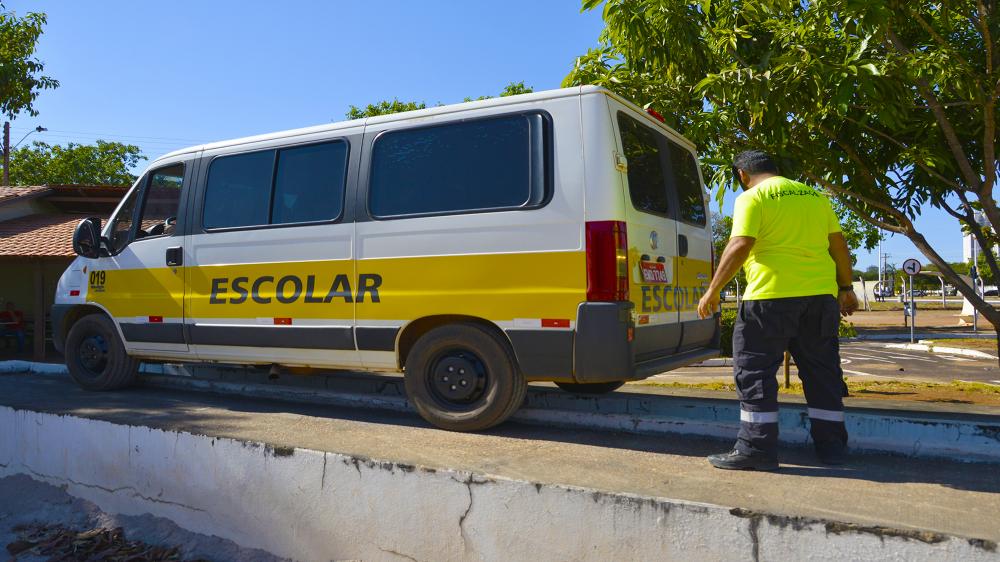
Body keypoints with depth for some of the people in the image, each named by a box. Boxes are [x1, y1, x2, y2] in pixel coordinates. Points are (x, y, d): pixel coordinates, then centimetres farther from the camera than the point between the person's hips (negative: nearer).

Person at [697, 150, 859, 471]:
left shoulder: (752, 198, -3)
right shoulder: (815, 196, 18)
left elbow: (740, 246, -14)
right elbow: (839, 245, 18)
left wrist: (713, 291, -11)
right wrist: (846, 288, 24)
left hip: (772, 295, -7)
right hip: (821, 294, 7)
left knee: (755, 371, 1)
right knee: (822, 372, 15)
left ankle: (756, 449, 1)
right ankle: (832, 447, 23)